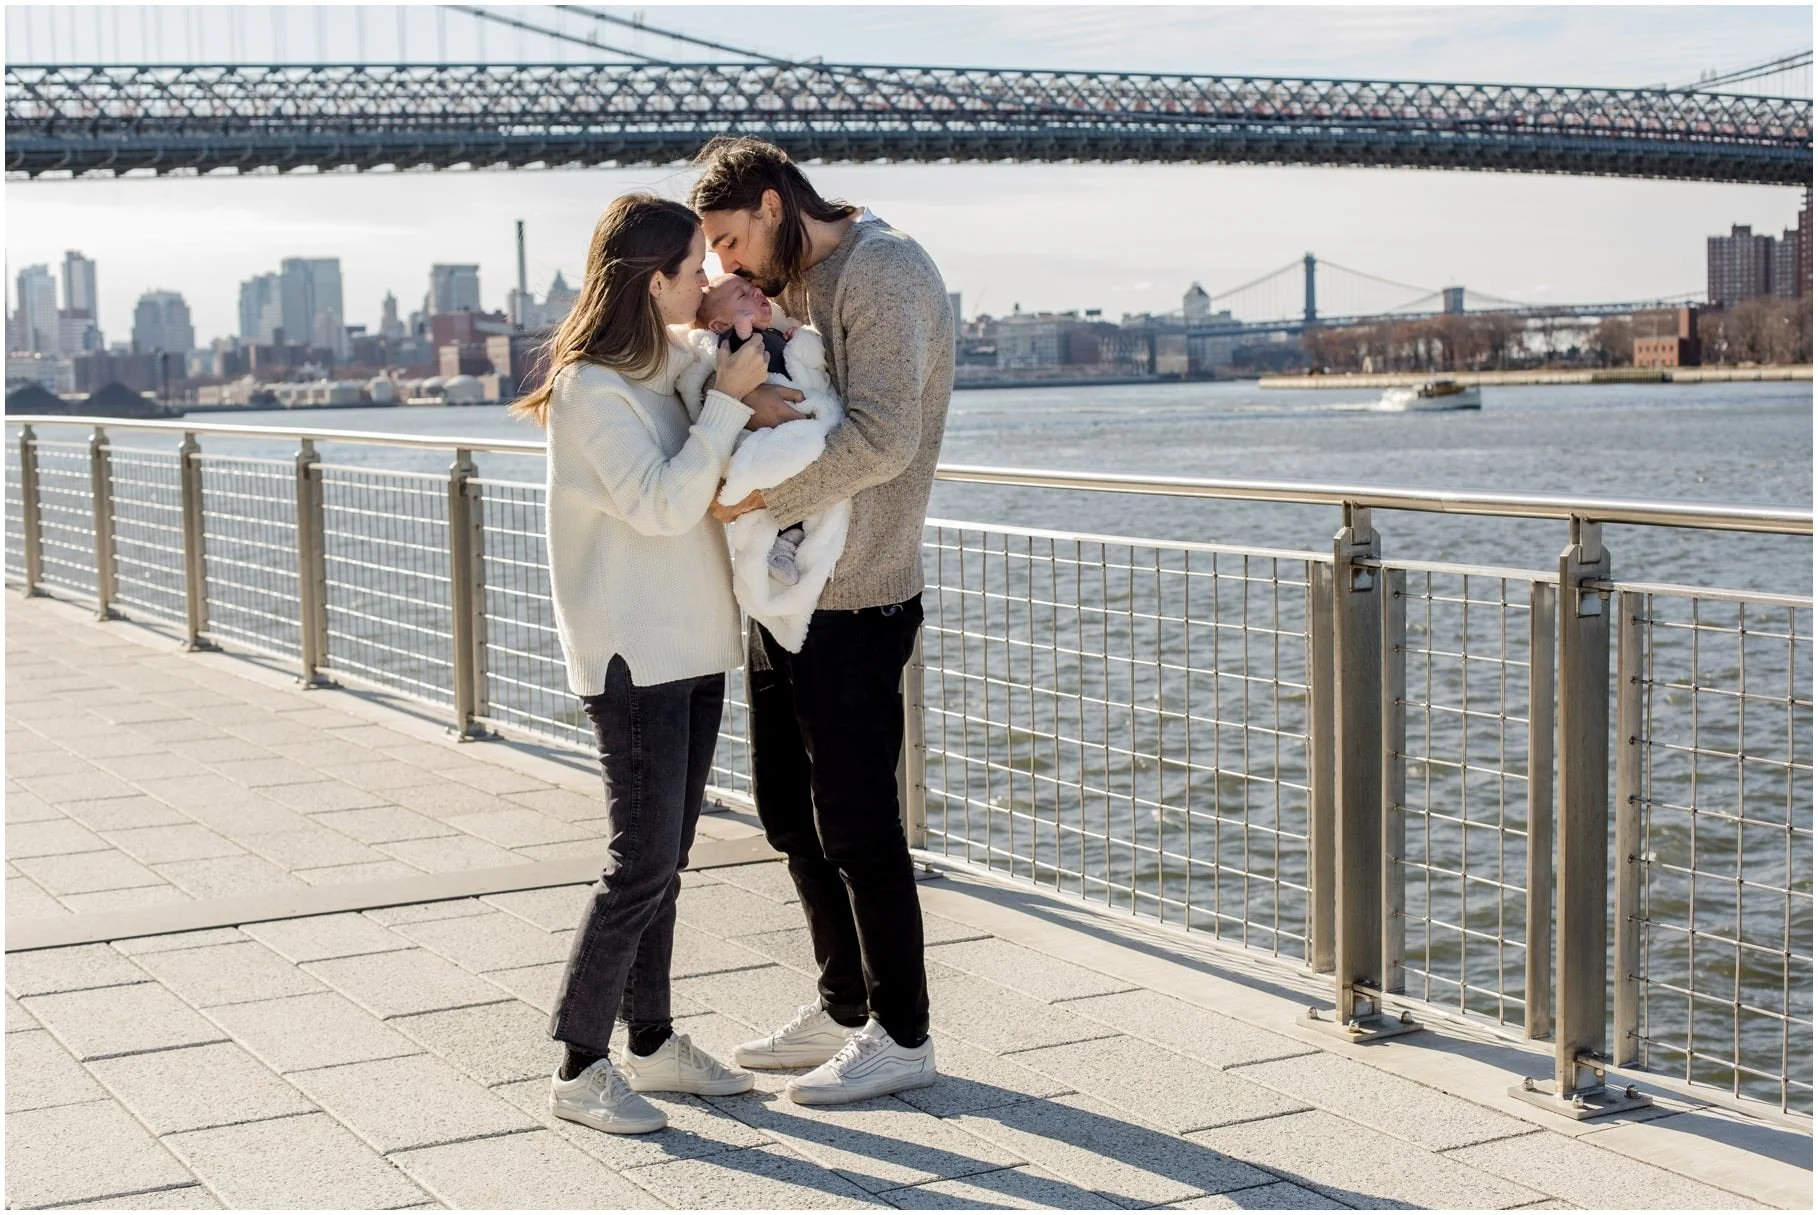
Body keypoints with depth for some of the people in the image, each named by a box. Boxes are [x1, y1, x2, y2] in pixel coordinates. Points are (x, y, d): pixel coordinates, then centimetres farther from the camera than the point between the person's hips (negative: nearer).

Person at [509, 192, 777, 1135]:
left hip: (692, 648, 8)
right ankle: (578, 1068, 2)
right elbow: (662, 503, -23)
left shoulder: (672, 361, 10)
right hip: (631, 655, -8)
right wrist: (728, 401, -19)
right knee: (642, 861, -7)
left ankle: (651, 1042, 24)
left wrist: (750, 335, 9)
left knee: (665, 856, 14)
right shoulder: (591, 387, -15)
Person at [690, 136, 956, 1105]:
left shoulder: (883, 274, -13)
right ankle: (844, 1011, 30)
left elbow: (882, 438, -24)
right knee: (791, 814, 16)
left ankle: (902, 1035, 12)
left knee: (855, 825, -2)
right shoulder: (788, 287, 15)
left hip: (854, 600, -10)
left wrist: (758, 494, -20)